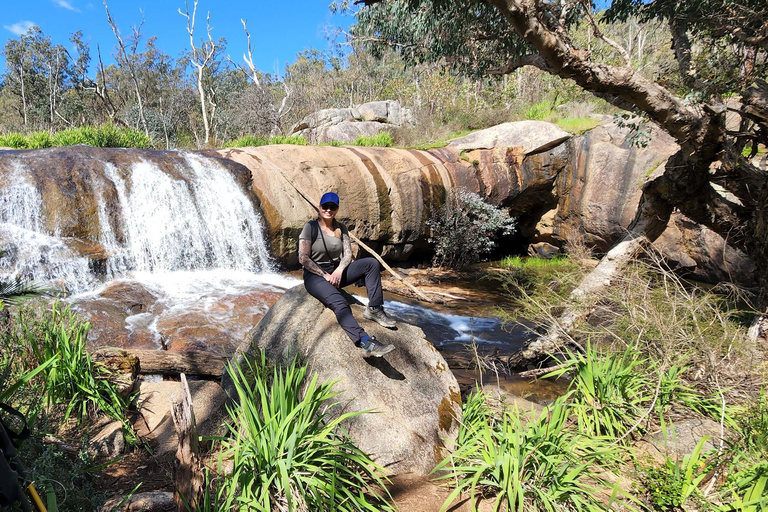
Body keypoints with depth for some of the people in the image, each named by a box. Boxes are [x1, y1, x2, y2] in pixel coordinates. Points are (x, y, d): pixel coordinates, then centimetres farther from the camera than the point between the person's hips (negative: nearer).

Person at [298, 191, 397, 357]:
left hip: (337, 272, 6)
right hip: (315, 275, -6)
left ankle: (374, 309, -17)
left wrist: (339, 270, -16)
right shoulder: (311, 227, -8)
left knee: (371, 263, -13)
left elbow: (348, 254, 4)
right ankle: (366, 343, -50)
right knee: (339, 303, -35)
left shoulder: (341, 228, 8)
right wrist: (325, 275, -18)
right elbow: (303, 258, -14)